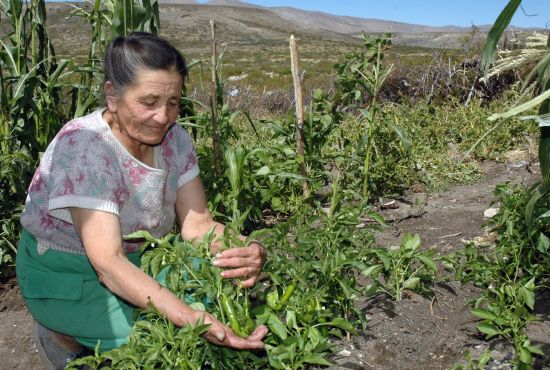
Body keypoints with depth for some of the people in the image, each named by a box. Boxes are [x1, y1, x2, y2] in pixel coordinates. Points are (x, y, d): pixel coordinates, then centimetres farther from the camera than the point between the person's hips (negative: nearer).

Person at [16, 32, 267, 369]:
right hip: (64, 275, -6)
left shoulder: (174, 138, -11)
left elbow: (197, 223, -11)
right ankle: (62, 336, 6)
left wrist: (248, 253, -34)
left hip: (134, 262, 7)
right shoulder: (83, 145, -29)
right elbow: (107, 262, -36)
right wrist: (190, 319, -50)